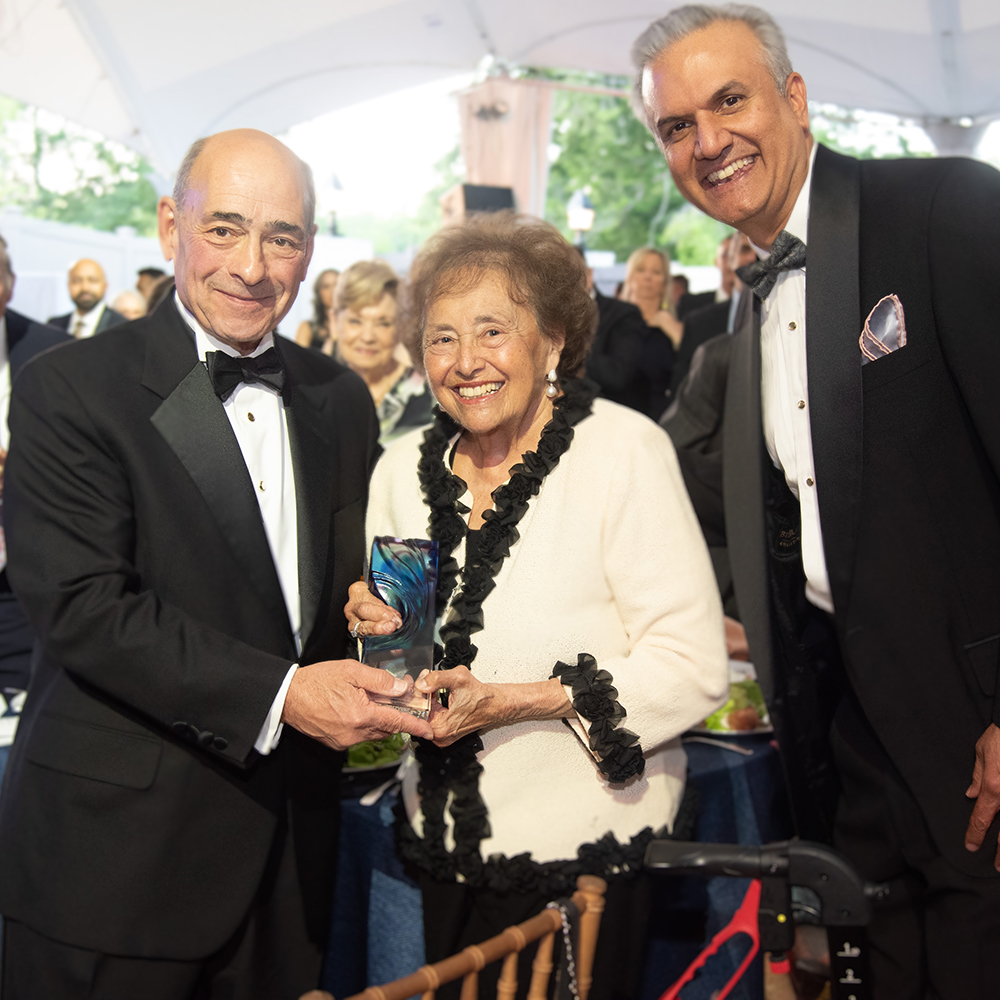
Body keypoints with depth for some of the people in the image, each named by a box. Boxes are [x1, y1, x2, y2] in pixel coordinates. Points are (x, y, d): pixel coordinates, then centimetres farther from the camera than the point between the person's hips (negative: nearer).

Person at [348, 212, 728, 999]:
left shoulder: (624, 449, -14)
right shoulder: (403, 469, 2)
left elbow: (694, 666, -16)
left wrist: (517, 701, -23)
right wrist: (378, 634, -8)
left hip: (585, 852, -5)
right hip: (448, 846, 5)